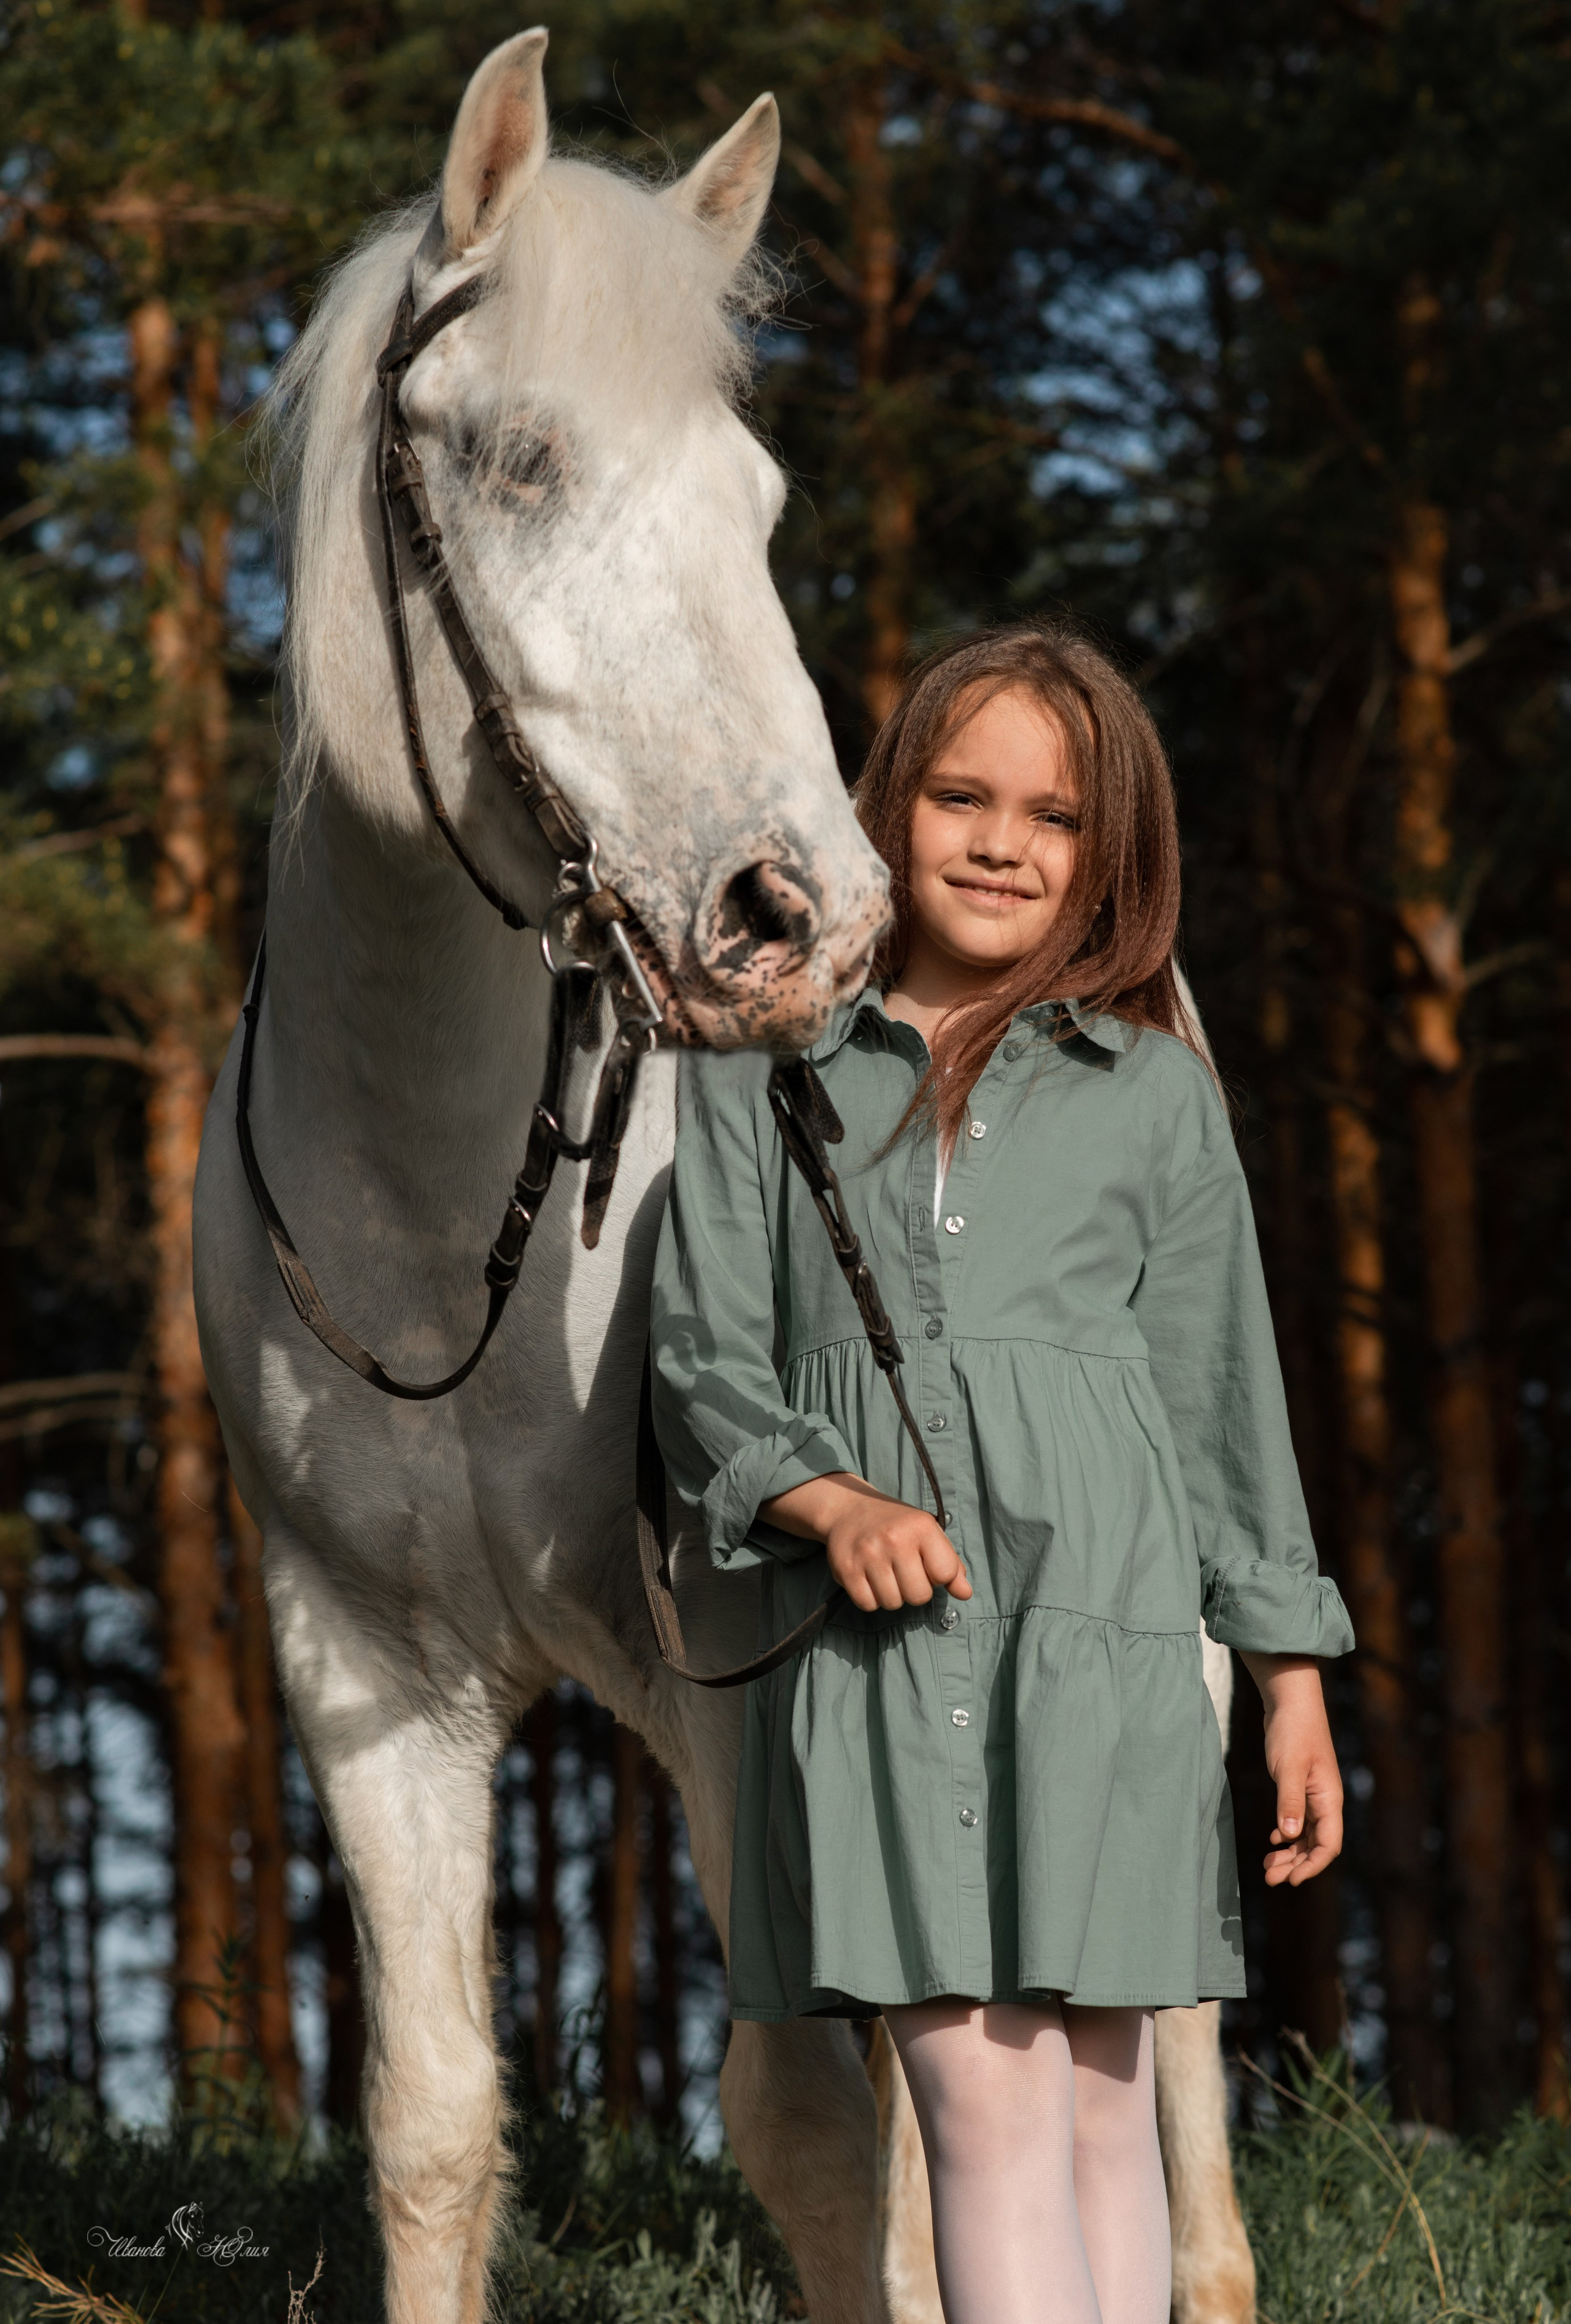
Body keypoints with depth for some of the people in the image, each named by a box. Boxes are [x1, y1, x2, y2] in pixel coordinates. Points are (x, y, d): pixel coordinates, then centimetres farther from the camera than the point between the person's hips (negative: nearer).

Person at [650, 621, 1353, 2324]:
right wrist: (829, 1505, -14)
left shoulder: (1153, 1093, 10)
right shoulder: (760, 1071, 9)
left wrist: (1293, 1677, 11)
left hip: (1101, 1622, 1)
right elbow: (705, 1357, 5)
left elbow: (1222, 1391, 13)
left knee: (1097, 2108, 3)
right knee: (983, 2104, -8)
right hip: (872, 1631, -1)